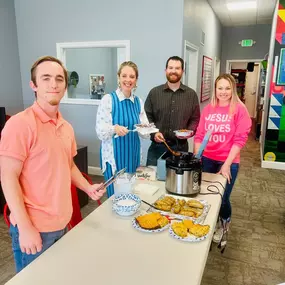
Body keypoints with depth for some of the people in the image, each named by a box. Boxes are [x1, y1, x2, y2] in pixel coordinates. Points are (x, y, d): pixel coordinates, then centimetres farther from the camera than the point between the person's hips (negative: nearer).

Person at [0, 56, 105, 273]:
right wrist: (25, 227, -18)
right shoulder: (20, 123, -17)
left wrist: (88, 188, 2)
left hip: (62, 222, 7)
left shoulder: (66, 127, 5)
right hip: (34, 227, -6)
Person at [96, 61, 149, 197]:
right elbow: (100, 131, -13)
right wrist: (114, 128, -32)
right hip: (114, 155, -5)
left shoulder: (138, 101, 5)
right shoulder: (108, 99, -10)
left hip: (133, 154, 5)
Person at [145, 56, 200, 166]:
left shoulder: (191, 94, 5)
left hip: (180, 147, 1)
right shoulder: (154, 92, 3)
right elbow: (147, 117, 2)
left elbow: (195, 119, 7)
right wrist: (153, 133, -12)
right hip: (157, 146, 0)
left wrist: (189, 131, -11)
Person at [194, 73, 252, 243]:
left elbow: (240, 139, -12)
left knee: (222, 198, 6)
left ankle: (224, 224, 39)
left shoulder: (239, 109, -8)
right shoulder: (208, 109, 4)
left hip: (228, 162, -3)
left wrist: (226, 164, -15)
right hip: (207, 160, 3)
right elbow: (199, 136, 5)